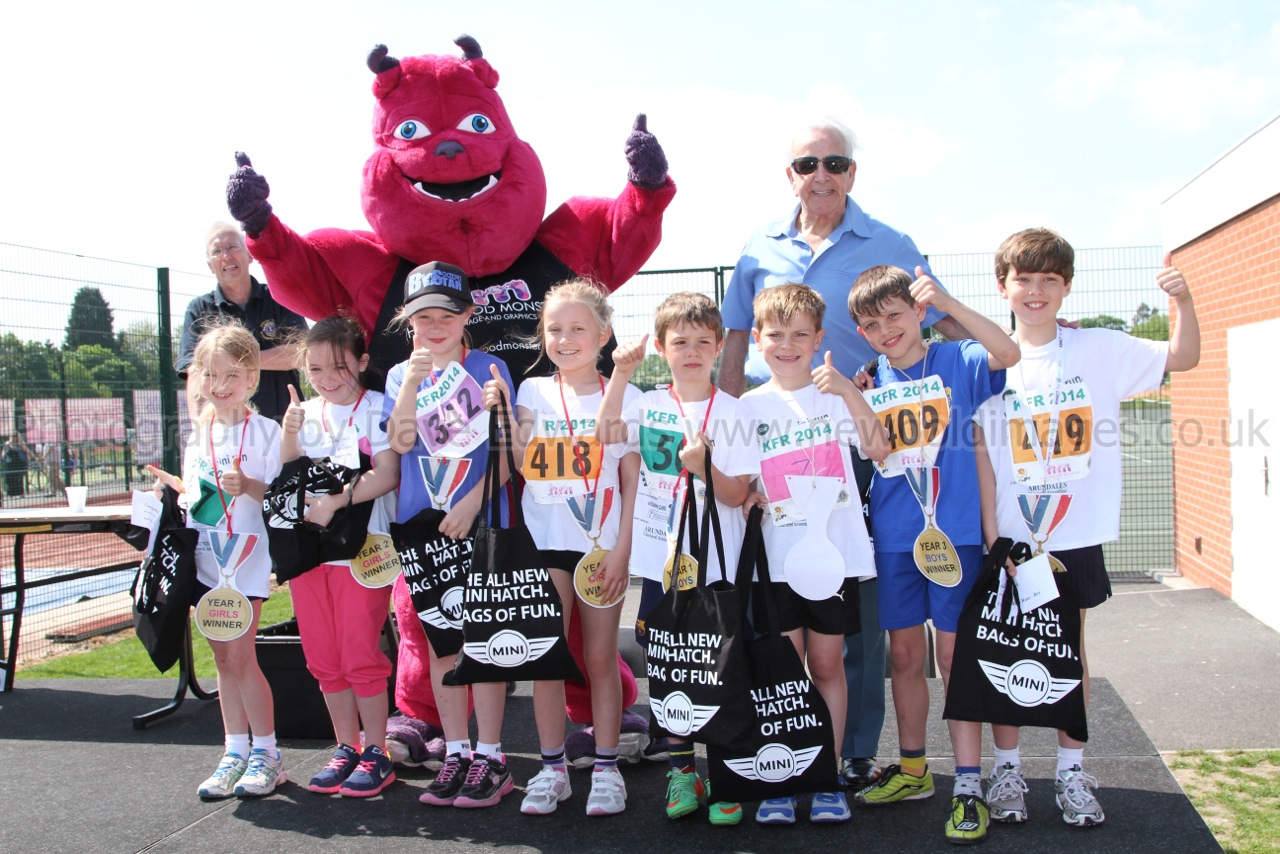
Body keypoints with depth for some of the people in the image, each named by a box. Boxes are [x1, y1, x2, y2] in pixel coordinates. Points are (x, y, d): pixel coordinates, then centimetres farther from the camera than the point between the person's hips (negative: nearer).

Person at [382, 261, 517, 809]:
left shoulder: (488, 369, 0)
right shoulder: (400, 376, 9)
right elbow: (400, 441, -7)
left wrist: (472, 502, -14)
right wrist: (413, 380, -15)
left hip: (480, 525, -3)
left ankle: (490, 757, 9)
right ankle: (455, 751, 20)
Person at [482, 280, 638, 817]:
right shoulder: (534, 392, 7)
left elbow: (632, 480, 0)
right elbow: (525, 466, -2)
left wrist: (622, 548, -7)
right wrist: (502, 414, -12)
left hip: (601, 545, -2)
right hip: (545, 542, 2)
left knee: (601, 657, 5)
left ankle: (606, 768, 16)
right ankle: (552, 768, 17)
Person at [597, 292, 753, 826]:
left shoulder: (731, 411, -2)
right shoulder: (648, 405, 7)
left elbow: (736, 494, -5)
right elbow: (606, 433, -10)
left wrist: (704, 466, -23)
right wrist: (622, 373, -12)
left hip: (716, 566, -3)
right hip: (661, 561, 3)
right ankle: (681, 772, 24)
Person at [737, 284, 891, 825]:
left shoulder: (837, 393, 3)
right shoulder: (751, 407, 6)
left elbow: (879, 450, -12)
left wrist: (848, 390, -21)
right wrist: (745, 496, -12)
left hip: (835, 552, 0)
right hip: (777, 556, 1)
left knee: (827, 663, 8)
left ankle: (828, 778, 20)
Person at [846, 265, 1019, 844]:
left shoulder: (956, 362, -1)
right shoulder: (868, 382, 9)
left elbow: (1007, 352, -20)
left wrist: (947, 301, -26)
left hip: (956, 530, -4)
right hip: (894, 534, 4)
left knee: (955, 653, -1)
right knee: (904, 654, 12)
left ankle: (967, 786, 8)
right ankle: (912, 770, 28)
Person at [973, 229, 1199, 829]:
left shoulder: (1098, 350, 0)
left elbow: (1183, 357, 4)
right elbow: (982, 459, -4)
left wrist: (1183, 299, -14)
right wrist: (990, 537, -8)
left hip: (1077, 536, 1)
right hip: (1010, 538, -1)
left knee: (1070, 649, 11)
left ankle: (1071, 770, 24)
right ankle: (1007, 768, 22)